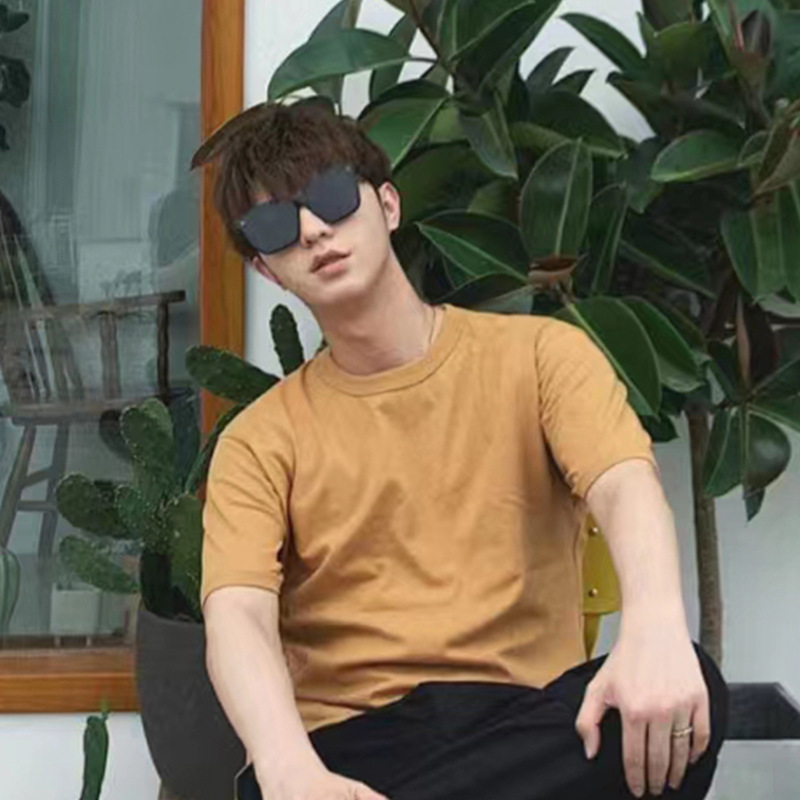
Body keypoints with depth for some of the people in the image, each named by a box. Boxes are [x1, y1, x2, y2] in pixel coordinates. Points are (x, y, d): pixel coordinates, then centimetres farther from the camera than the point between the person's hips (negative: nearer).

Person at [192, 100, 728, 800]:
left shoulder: (539, 354, 10)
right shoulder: (261, 441, 9)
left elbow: (625, 484, -9)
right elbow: (237, 618, -7)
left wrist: (655, 627, -33)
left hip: (524, 718, 3)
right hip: (348, 737, -3)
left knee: (685, 686, -32)